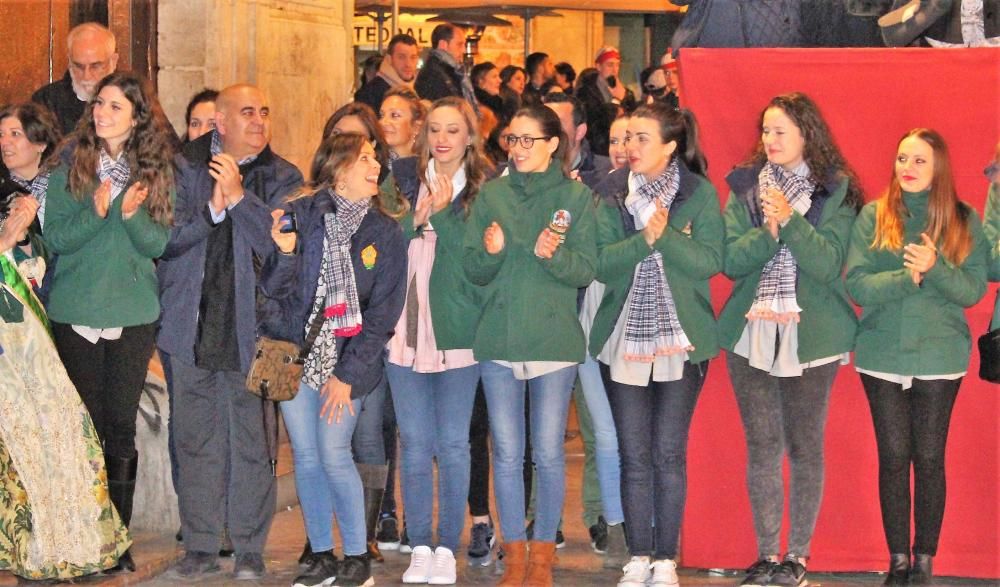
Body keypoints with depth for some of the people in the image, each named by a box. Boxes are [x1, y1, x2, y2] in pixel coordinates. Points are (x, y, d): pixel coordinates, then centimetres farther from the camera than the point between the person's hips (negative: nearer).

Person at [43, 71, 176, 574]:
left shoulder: (156, 170, 3)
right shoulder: (70, 166, 1)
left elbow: (159, 243, -2)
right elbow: (54, 237, -5)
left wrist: (132, 215, -20)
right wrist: (95, 213, -21)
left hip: (133, 314, 0)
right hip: (75, 313, 0)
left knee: (121, 427, 3)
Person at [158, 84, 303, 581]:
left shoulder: (282, 178, 4)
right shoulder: (183, 168, 6)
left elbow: (281, 243, -9)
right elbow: (164, 236, -2)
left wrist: (238, 197, -15)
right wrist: (212, 210, -14)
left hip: (250, 327, -1)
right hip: (191, 325, 1)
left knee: (251, 439, 0)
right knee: (195, 438, 6)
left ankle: (250, 548, 11)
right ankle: (200, 545, 16)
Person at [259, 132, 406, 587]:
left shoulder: (385, 233, 0)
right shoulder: (299, 213, -3)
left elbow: (383, 313, -1)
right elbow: (274, 290, -2)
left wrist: (348, 374, -7)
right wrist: (284, 253, -22)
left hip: (347, 360, -1)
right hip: (294, 352, 1)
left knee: (334, 456, -6)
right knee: (306, 457, 5)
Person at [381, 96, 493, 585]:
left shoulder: (484, 190, 0)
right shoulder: (404, 180, 7)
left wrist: (442, 213, -13)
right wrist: (416, 219, -7)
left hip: (457, 333, -2)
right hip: (406, 329, 2)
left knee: (452, 445, 2)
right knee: (414, 444, 6)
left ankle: (447, 548, 12)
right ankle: (419, 547, 14)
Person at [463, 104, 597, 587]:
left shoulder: (576, 197, 2)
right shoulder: (491, 195, 8)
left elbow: (586, 271, -2)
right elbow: (473, 270, 6)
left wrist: (553, 254, -21)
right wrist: (492, 251, -15)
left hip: (554, 339, -2)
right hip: (499, 339, 2)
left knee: (548, 453, 2)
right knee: (507, 454, 5)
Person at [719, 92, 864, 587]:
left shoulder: (834, 191, -1)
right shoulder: (745, 187, 7)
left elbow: (830, 263, -12)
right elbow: (730, 260, -3)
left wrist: (789, 220, -20)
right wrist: (767, 231, -18)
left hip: (811, 337, -2)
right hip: (752, 333, 2)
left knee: (804, 448, 3)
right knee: (762, 447, 5)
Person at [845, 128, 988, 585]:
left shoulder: (965, 221, 1)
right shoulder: (873, 216, 1)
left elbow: (974, 290, -5)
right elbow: (857, 284, -7)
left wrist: (935, 268, -21)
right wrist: (906, 276, -21)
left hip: (940, 358, 0)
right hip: (882, 355, 1)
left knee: (929, 458, 3)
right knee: (893, 457, 6)